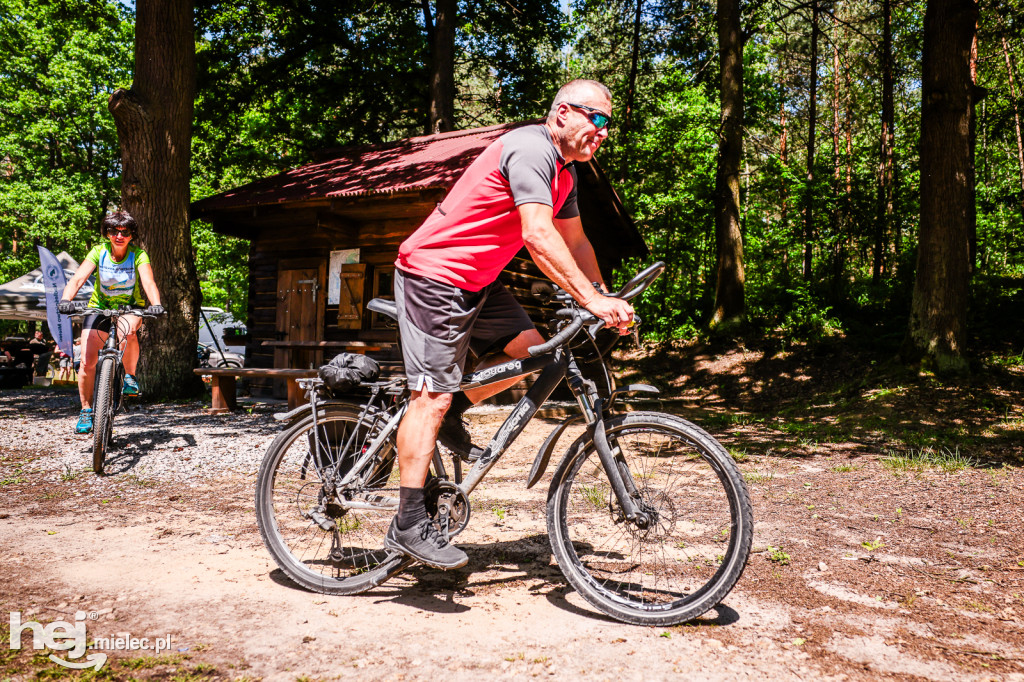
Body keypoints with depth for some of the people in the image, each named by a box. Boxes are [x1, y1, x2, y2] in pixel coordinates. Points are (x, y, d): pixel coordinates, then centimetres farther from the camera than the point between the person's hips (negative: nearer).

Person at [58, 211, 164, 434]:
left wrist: (156, 305, -50)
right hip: (99, 308, 2)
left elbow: (149, 283, -30)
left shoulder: (138, 255, -16)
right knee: (87, 363, -9)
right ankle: (86, 410, 11)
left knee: (128, 331, -38)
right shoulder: (99, 251, -13)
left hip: (130, 309, -1)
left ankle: (130, 375, -12)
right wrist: (65, 300, -43)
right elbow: (78, 278, -24)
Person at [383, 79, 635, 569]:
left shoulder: (563, 171, 12)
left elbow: (575, 241, 19)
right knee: (433, 395, -11)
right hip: (433, 274, -10)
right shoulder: (531, 149, -19)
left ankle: (449, 418, 16)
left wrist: (607, 300, 14)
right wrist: (591, 298, -33)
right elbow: (538, 235, -31)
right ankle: (409, 525, -6)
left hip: (475, 278, 10)